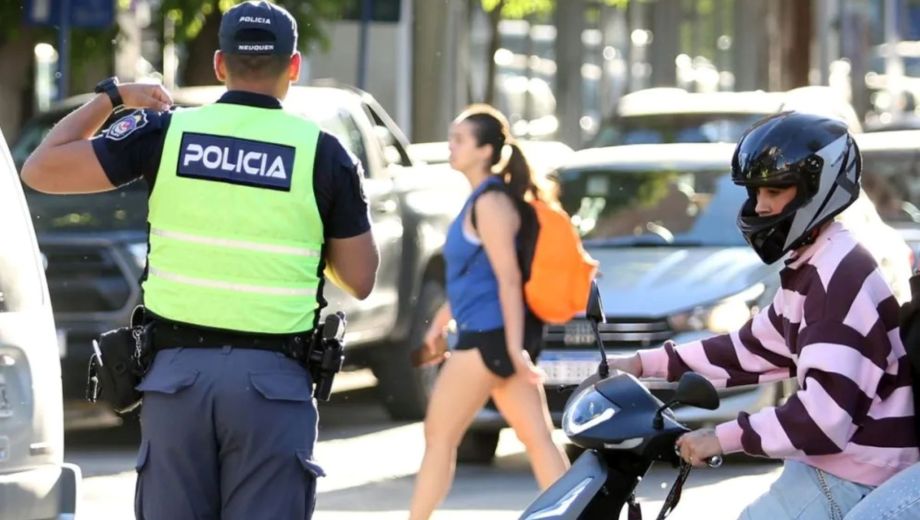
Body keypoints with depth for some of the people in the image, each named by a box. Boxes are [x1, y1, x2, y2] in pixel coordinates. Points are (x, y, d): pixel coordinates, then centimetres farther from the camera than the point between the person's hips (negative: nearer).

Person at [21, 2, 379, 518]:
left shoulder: (165, 132, 1)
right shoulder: (323, 153, -1)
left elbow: (41, 169, 5)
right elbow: (359, 280, 4)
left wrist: (110, 97, 17)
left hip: (178, 373, 2)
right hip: (272, 380, -2)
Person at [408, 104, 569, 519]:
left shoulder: (490, 202, -13)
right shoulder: (481, 200, 16)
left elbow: (508, 279, -19)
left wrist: (514, 346, -23)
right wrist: (441, 321, 32)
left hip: (489, 337, -10)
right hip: (484, 334, 10)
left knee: (439, 436, 0)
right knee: (538, 440, 3)